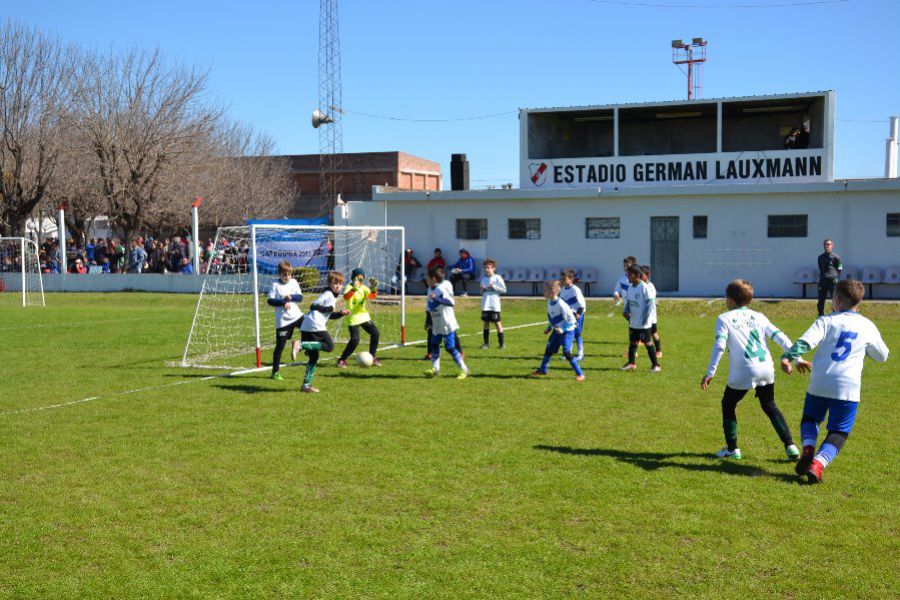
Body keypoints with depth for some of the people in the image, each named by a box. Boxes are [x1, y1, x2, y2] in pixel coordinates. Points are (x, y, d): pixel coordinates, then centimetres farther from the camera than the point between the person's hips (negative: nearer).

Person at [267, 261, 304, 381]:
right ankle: (275, 372, 10)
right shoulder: (275, 284, -5)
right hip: (282, 320, -4)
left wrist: (291, 297, -18)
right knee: (280, 346, 0)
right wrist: (283, 303, -21)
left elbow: (300, 297, -1)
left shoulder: (294, 282, 6)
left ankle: (297, 343, 10)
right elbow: (270, 301, -10)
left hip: (296, 316, 4)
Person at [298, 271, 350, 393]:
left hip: (306, 327, 10)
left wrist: (341, 313, 16)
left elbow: (329, 315, 29)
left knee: (314, 356, 12)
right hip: (315, 326, -10)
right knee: (329, 346, -10)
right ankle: (301, 344, -19)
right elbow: (313, 306, -15)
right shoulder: (328, 294, -6)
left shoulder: (333, 296, 24)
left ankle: (306, 385, 10)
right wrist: (329, 308, -9)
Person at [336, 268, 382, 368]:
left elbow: (373, 296, -13)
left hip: (364, 316, 6)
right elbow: (346, 297, -35)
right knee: (355, 339, -18)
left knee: (375, 333, 0)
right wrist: (354, 288, -51)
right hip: (353, 317, -6)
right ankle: (342, 360, -4)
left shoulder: (364, 288, 4)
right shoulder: (349, 287, -13)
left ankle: (372, 358, 15)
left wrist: (374, 288, -32)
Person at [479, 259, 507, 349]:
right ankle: (486, 343, 12)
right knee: (486, 322, 6)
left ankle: (501, 343, 3)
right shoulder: (484, 278, 11)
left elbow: (504, 290, -5)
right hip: (485, 305, 5)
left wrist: (494, 287, -14)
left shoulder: (497, 278, -4)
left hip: (494, 305, -5)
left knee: (497, 322, -2)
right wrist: (482, 290, -4)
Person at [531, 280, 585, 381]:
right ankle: (543, 370, 31)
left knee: (567, 352, -15)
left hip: (567, 331, -9)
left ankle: (580, 374, -6)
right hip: (557, 331, 9)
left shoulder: (561, 305, -27)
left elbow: (571, 319, -21)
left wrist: (563, 329, -26)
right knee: (549, 349, 14)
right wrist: (549, 328, 17)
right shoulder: (549, 302, 1)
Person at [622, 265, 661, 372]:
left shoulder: (644, 287, -15)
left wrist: (646, 318, -17)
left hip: (643, 323, -7)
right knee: (632, 342, 14)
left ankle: (656, 365, 6)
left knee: (648, 342, -2)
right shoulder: (630, 287, 8)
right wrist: (627, 311, -1)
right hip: (633, 322, 7)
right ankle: (631, 363, 26)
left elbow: (650, 303, -15)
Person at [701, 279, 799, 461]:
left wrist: (710, 373, -9)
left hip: (743, 372, -4)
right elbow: (780, 337, 9)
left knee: (728, 405, 17)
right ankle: (790, 446, 12)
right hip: (766, 368, 5)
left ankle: (732, 449, 16)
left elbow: (719, 346, -10)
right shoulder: (758, 316, 15)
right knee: (769, 406, 22)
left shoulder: (724, 318, 2)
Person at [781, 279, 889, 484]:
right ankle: (817, 464, -14)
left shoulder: (827, 321, 2)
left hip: (819, 383, 0)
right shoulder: (868, 326, 8)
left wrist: (788, 357, -20)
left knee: (810, 419, 23)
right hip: (848, 387, 0)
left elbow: (806, 341, -14)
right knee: (838, 433, 7)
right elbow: (882, 356, 21)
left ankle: (808, 450, -3)